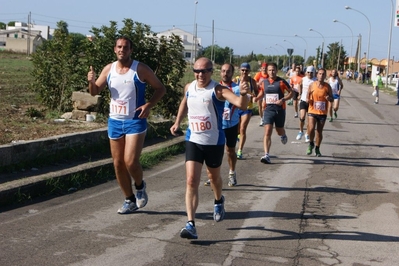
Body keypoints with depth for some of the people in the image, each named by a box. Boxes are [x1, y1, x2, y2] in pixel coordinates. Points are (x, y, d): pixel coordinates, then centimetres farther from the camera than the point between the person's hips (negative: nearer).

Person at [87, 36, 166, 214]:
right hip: (114, 121, 5)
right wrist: (91, 81, -14)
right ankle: (130, 200, 22)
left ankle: (140, 187, 16)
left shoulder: (141, 69, -7)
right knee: (118, 164, 8)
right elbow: (95, 92, 8)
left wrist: (149, 105, -16)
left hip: (135, 121, -5)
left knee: (130, 162, -16)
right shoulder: (109, 69, 5)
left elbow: (160, 89, -1)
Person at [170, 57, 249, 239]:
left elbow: (241, 104, -32)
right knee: (191, 181, -11)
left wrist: (243, 94, -52)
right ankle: (190, 224, -13)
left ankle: (218, 201, 53)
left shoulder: (218, 90, -16)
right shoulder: (189, 88, 0)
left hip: (214, 142, -2)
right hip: (193, 141, 3)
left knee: (214, 176, 20)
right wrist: (178, 122, 22)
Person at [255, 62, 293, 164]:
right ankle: (266, 155, -17)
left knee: (279, 131, 15)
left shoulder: (281, 82, -4)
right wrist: (256, 98, 2)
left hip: (280, 109, -1)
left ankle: (283, 135, 55)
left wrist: (283, 99, -16)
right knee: (267, 132, -12)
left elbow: (291, 92, -1)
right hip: (268, 109, 1)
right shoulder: (264, 82, 5)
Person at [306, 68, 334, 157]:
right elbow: (308, 94, 10)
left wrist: (329, 98, -19)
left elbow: (332, 99, 5)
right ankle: (311, 143, 11)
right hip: (312, 111, -1)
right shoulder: (312, 85, -2)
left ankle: (317, 149, 25)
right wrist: (308, 99, -13)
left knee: (319, 131, 7)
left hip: (322, 113, 1)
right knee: (311, 129, -17)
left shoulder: (327, 86, -2)